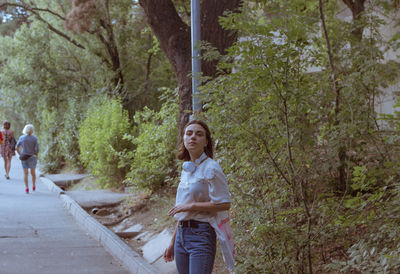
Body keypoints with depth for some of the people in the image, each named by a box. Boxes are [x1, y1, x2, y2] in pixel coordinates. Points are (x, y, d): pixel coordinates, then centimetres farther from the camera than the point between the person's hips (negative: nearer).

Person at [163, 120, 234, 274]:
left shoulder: (211, 168, -9)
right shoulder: (186, 169, 14)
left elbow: (224, 204, -15)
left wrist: (190, 206, -14)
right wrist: (172, 243, 22)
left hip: (201, 234, -8)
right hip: (182, 234, 8)